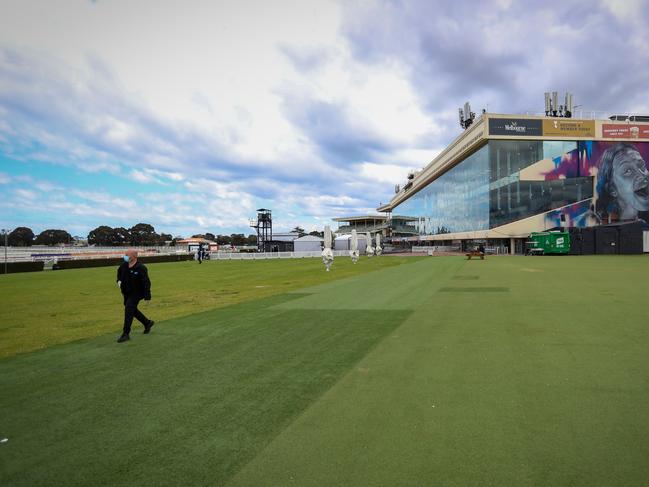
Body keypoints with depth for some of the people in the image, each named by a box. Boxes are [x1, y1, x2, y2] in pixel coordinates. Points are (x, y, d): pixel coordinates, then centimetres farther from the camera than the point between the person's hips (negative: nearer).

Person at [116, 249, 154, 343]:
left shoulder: (141, 268, -21)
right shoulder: (124, 265, -2)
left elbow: (146, 282, -20)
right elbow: (119, 271, 23)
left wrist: (147, 296, -21)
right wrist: (119, 280, 3)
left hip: (136, 293, -8)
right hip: (126, 292, 8)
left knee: (128, 310, -15)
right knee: (132, 310, 18)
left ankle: (126, 334, -8)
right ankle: (147, 323, 38)